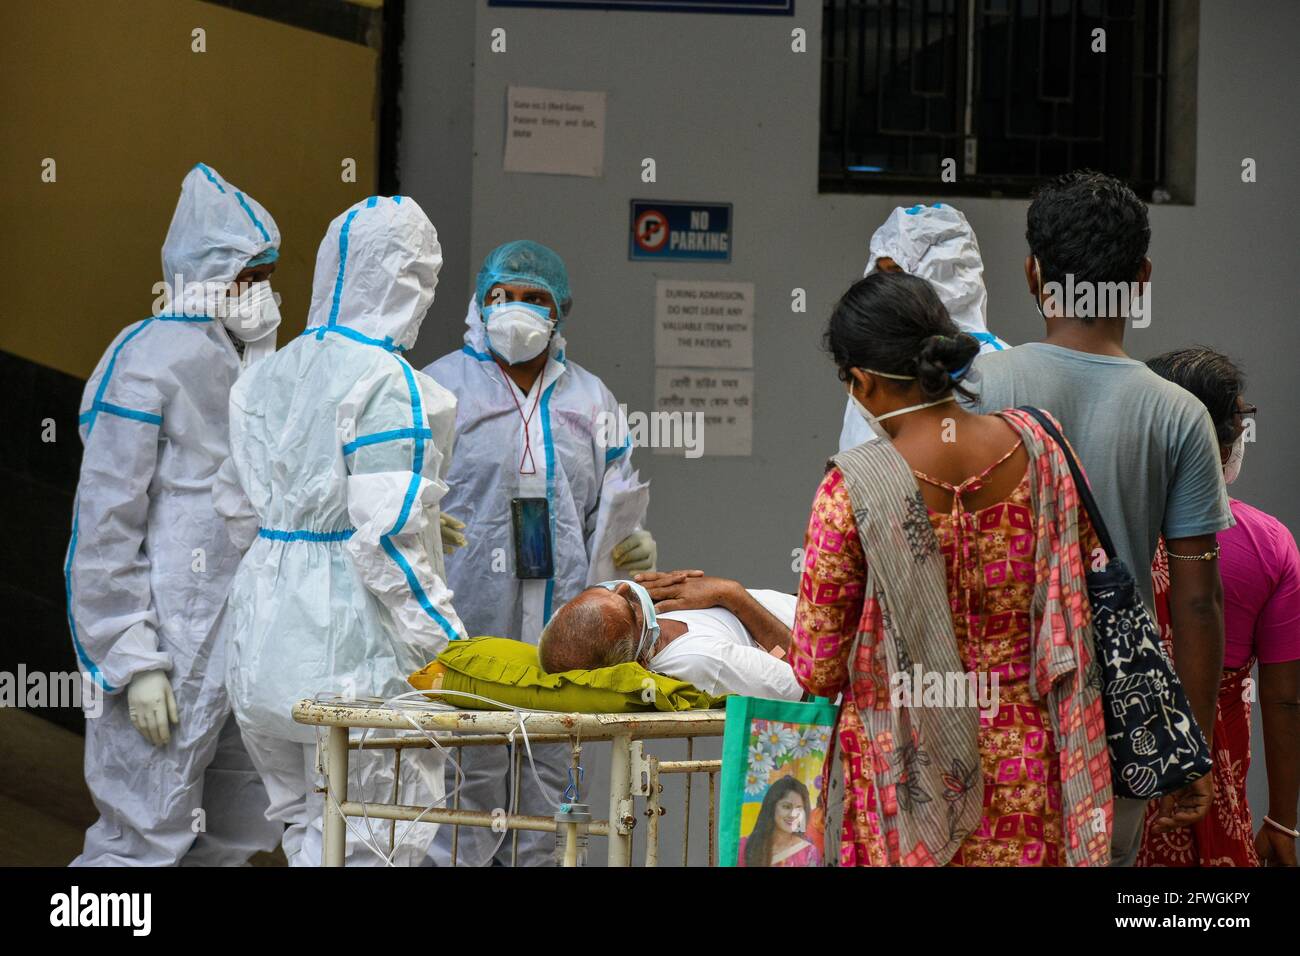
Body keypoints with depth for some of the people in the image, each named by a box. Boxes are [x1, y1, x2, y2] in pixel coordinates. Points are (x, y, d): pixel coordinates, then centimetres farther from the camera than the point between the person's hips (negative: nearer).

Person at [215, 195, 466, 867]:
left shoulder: (268, 376, 11)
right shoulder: (389, 385, -13)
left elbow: (237, 508, 17)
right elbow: (385, 535, -19)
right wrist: (446, 641, -13)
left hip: (268, 634, 8)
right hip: (353, 644, -8)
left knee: (306, 827, 18)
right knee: (365, 842, -1)